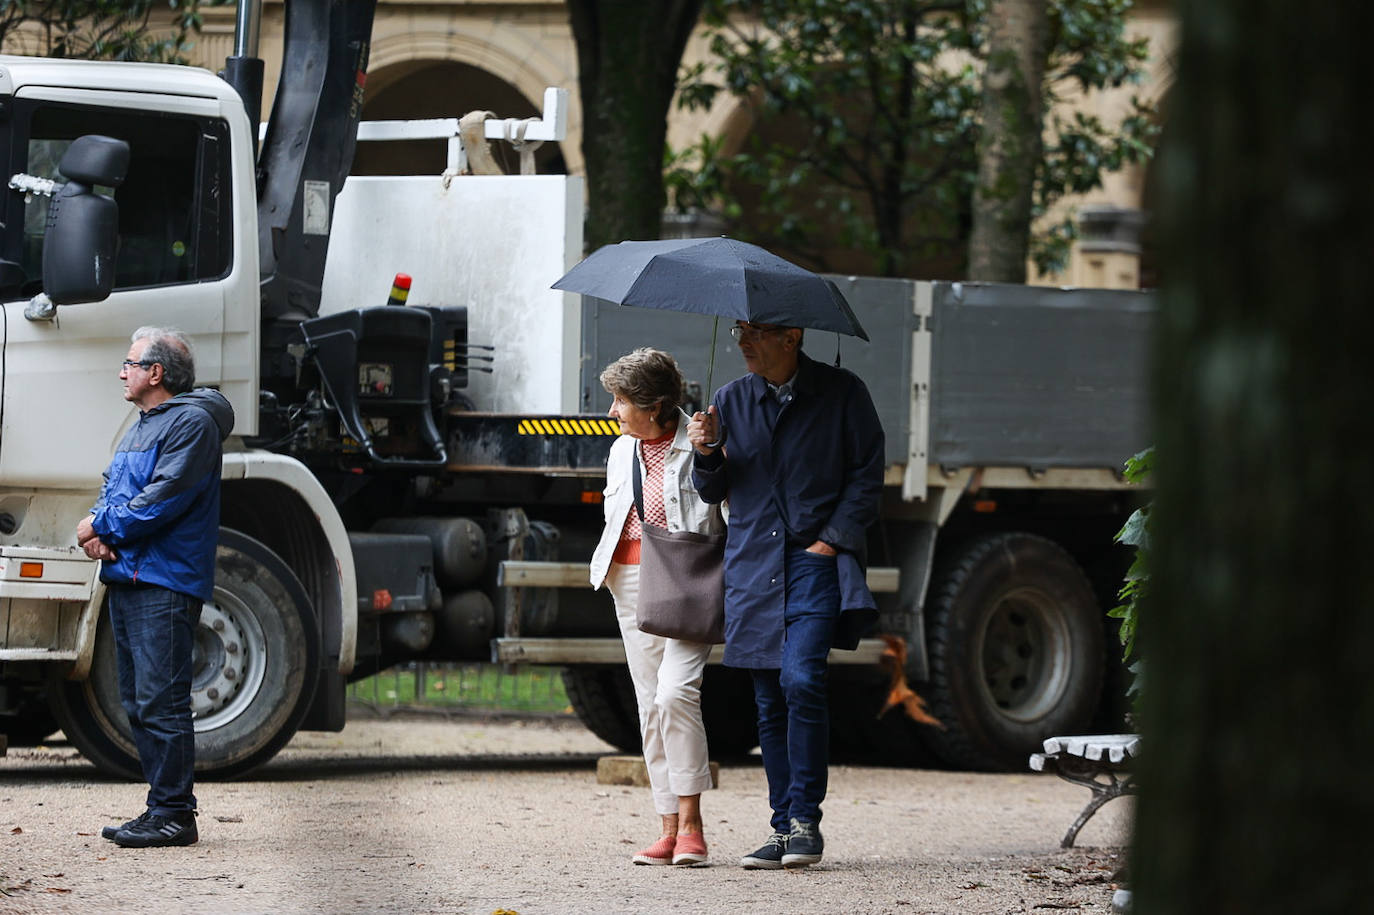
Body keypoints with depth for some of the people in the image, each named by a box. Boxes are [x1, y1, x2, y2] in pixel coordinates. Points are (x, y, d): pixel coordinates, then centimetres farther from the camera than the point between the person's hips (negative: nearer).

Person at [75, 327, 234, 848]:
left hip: (165, 584, -10)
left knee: (160, 700, -13)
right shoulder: (140, 428, 23)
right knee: (138, 702, 10)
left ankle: (173, 814, -12)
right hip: (126, 579, 10)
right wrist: (96, 533, -1)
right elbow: (114, 489, 20)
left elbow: (165, 498, -18)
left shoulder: (191, 423, -8)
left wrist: (103, 526, -11)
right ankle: (165, 808, 14)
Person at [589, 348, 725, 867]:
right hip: (634, 584, 7)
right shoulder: (622, 451, 15)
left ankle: (690, 824, -14)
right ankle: (669, 828, 8)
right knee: (650, 704, 4)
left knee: (674, 693, -20)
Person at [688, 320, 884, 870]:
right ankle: (784, 830, 9)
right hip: (753, 565, 4)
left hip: (816, 559, -4)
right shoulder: (731, 401, 12)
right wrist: (707, 453, -6)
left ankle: (805, 819, -13)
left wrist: (831, 539, -8)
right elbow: (714, 491, 15)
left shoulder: (842, 393, 1)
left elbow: (867, 474, 1)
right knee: (769, 701, 4)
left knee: (802, 680, -20)